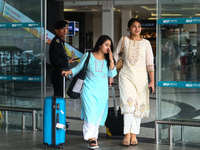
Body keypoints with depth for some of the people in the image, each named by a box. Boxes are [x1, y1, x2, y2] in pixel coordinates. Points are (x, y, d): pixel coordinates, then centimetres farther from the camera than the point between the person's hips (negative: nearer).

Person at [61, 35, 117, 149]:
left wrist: (111, 59, -8)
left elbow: (112, 74, -3)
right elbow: (78, 68, 8)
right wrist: (69, 72, -9)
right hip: (89, 90, -3)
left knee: (99, 115, 7)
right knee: (90, 114, -15)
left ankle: (94, 135, 23)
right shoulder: (88, 56, 0)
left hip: (102, 91, 4)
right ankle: (92, 139, -17)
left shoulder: (108, 59, 8)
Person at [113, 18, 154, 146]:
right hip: (126, 75, -1)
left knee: (139, 105, 1)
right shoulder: (124, 40, 5)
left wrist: (152, 81, -4)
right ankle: (127, 134, -15)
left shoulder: (145, 43, 4)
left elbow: (150, 64, 2)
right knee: (129, 102, -16)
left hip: (141, 76, 1)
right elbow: (115, 56, 14)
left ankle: (134, 135, 8)